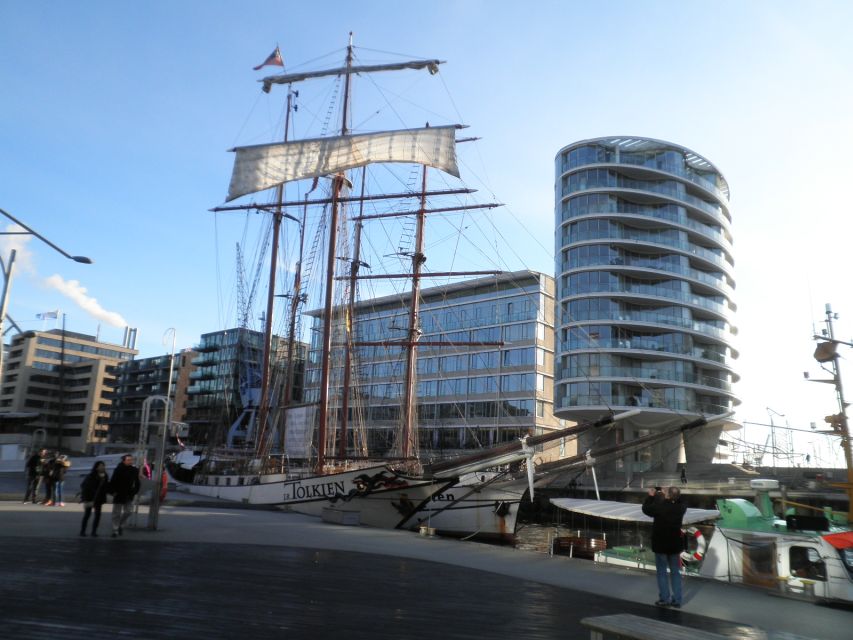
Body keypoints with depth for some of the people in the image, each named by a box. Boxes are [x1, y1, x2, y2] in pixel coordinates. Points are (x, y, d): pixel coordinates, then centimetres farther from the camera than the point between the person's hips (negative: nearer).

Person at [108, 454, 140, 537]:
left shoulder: (134, 470, 0)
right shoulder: (118, 470, -10)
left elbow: (137, 483, 9)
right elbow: (112, 482, -9)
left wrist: (134, 492, 3)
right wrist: (113, 492, -12)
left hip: (129, 496, 3)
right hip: (118, 495, -3)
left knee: (127, 512, 6)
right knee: (116, 513, 4)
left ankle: (121, 525, 28)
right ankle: (115, 530, 12)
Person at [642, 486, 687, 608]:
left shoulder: (658, 507, -19)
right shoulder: (680, 508, -10)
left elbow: (646, 509, -2)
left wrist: (650, 496, 9)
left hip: (660, 544, -3)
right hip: (675, 544, 3)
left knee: (662, 572, 7)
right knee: (675, 572, 12)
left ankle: (665, 599, 6)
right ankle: (676, 599, 13)